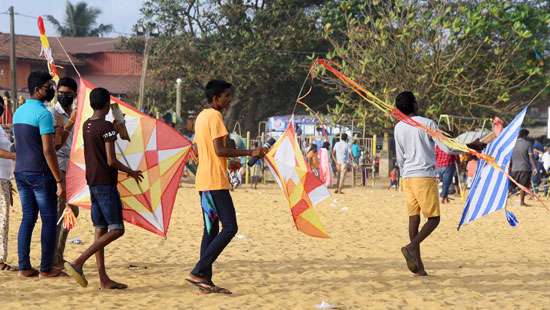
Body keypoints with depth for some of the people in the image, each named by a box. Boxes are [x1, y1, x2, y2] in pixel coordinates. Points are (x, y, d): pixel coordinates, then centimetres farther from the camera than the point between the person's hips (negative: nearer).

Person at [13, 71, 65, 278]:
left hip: (21, 172, 8)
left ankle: (24, 267, 9)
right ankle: (46, 268, 2)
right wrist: (59, 180, -16)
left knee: (28, 218, 10)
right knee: (49, 220, 0)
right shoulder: (43, 114, -14)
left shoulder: (18, 112, 13)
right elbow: (48, 150, -19)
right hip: (40, 173, -8)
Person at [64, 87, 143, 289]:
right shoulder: (107, 126, -14)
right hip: (106, 183, -9)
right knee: (116, 230, -6)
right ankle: (78, 263, -15)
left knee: (101, 230, 9)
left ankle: (103, 279, 9)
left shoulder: (86, 125, 11)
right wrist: (131, 172, -2)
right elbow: (111, 161, -17)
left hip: (92, 182, 9)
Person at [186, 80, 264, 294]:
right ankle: (198, 272, -14)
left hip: (204, 181, 10)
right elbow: (219, 150, -20)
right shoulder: (215, 117, -11)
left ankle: (205, 280, 8)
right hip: (215, 182, -10)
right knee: (230, 227, -10)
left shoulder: (201, 116, 18)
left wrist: (227, 162, 30)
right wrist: (250, 153, -16)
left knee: (211, 229, 9)